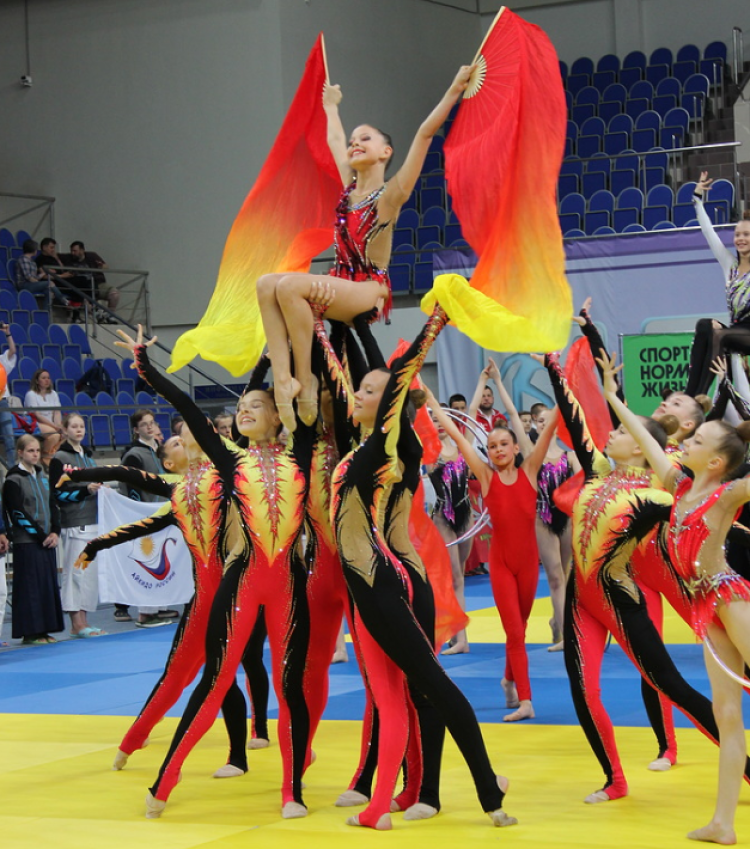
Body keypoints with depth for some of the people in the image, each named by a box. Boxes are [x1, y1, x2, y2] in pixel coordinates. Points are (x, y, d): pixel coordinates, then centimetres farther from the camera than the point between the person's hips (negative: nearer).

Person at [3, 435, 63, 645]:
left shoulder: (42, 476, 14)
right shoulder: (13, 479, -7)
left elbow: (52, 505, 14)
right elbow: (18, 513, -13)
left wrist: (55, 532, -1)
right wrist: (40, 535, -14)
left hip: (47, 540, 7)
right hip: (27, 542, -7)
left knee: (49, 583, 7)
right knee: (30, 585, -4)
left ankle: (44, 630, 13)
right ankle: (30, 633, 1)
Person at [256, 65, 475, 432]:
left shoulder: (390, 194, -4)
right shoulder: (349, 187, 15)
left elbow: (425, 133, -9)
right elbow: (335, 140, 32)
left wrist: (455, 90, -10)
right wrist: (330, 105, 47)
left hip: (370, 290, -7)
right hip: (340, 287, 7)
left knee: (289, 286, -29)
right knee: (266, 284, -16)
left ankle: (306, 379, -22)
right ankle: (283, 377, -28)